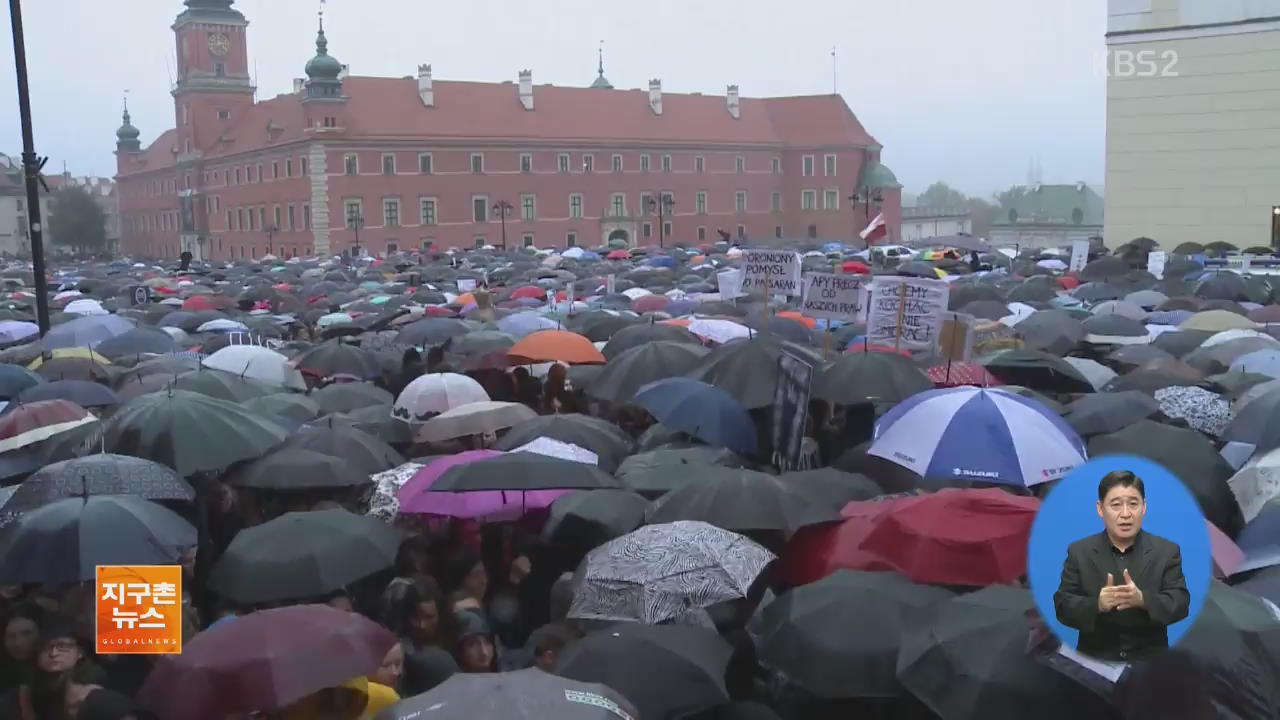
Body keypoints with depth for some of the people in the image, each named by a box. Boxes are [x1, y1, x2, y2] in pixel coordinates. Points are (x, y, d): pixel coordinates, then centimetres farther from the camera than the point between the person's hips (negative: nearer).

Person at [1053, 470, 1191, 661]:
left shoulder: (1167, 551, 5)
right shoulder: (1079, 552, 3)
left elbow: (1180, 604, -3)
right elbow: (1063, 607, -2)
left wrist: (1143, 600, -22)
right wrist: (1097, 604, -21)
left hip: (1150, 660, 1)